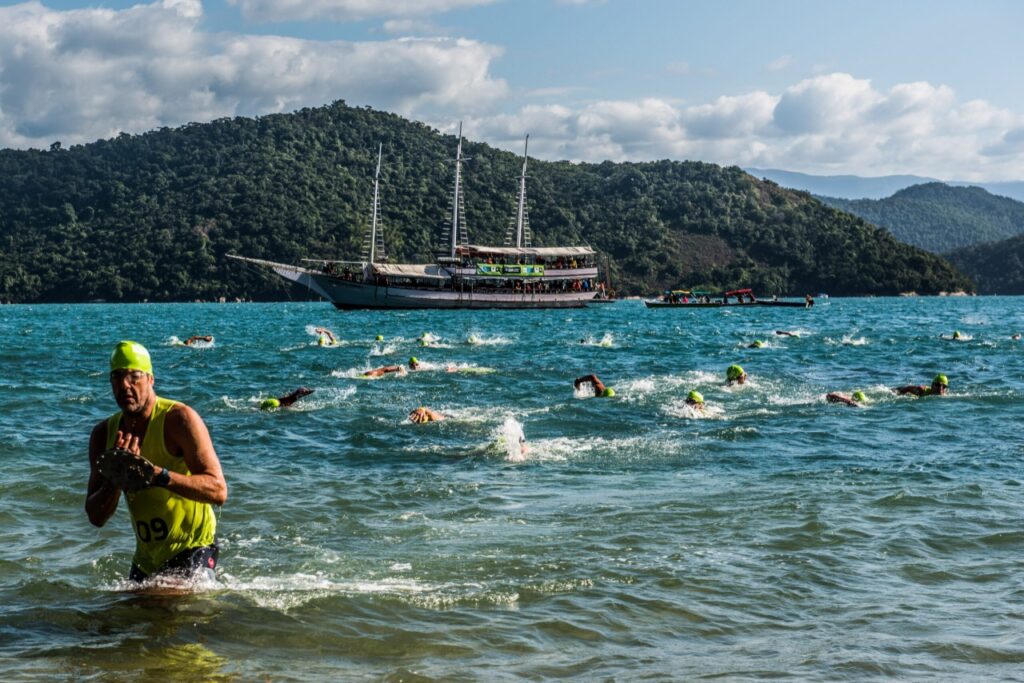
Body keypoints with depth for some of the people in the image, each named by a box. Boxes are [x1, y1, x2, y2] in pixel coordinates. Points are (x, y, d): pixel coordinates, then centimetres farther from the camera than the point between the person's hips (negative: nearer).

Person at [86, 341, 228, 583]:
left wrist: (159, 475, -38)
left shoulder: (179, 418, -16)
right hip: (145, 560, 6)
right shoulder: (104, 434, 2)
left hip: (192, 549, -6)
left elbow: (218, 491, -26)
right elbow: (96, 517, -1)